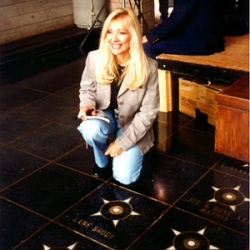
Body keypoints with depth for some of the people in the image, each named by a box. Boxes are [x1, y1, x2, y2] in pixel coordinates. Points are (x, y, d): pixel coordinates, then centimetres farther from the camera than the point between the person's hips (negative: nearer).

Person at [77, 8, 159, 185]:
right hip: (105, 115, 2)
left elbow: (148, 112, -16)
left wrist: (123, 142, -17)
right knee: (90, 129, -35)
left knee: (124, 178, -14)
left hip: (132, 126, -1)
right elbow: (87, 88, 4)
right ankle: (102, 160, 2)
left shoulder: (148, 67, -22)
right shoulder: (94, 58, -16)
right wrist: (87, 104, -21)